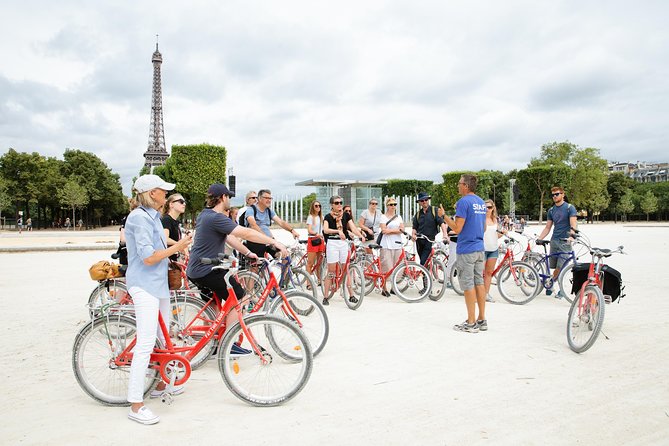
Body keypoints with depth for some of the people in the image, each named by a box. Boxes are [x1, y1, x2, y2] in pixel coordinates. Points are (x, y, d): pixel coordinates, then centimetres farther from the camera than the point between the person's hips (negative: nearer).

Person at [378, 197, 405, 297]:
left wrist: (390, 230, -7)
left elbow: (402, 229, 5)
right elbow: (384, 230, -9)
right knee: (386, 268, -8)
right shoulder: (383, 217, 2)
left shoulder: (399, 217, 16)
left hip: (397, 244, 4)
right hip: (386, 245, -4)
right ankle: (384, 289, 0)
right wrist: (397, 230, -6)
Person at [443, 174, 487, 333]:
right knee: (479, 283, 11)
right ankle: (482, 320, 16)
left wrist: (444, 216, -7)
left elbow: (457, 228, -18)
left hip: (466, 249, -8)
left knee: (468, 285, -3)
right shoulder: (481, 202, 13)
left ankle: (471, 323, 2)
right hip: (480, 248, 8)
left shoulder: (463, 202, -14)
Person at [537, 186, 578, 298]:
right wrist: (539, 238, 4)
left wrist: (571, 234, -32)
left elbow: (573, 224, -13)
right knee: (556, 268, 4)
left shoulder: (570, 207, -2)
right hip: (554, 241, 5)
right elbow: (547, 227, 16)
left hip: (565, 242, -5)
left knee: (560, 268, -10)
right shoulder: (551, 210, 14)